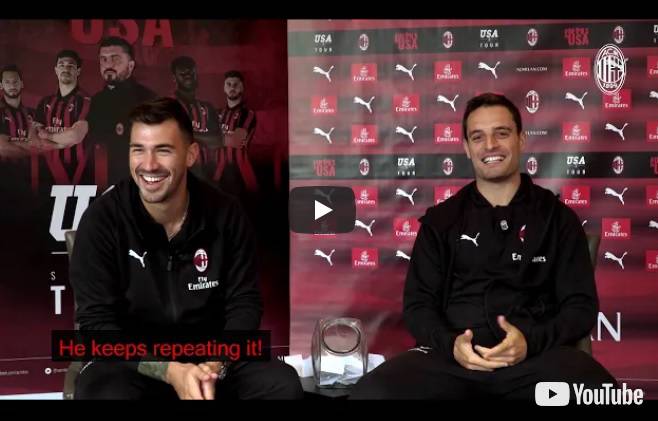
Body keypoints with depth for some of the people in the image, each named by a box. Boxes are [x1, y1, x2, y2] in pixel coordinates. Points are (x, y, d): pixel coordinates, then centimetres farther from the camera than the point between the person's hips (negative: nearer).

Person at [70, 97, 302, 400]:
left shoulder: (226, 214, -5)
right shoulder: (101, 220, -12)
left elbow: (244, 303, -2)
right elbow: (97, 322, -14)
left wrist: (213, 366, -21)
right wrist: (171, 371, -25)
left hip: (212, 355, 3)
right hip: (131, 361, -2)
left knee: (284, 385, -20)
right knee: (103, 392, -34)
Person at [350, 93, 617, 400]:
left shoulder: (558, 218, 14)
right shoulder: (440, 220, 16)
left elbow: (581, 305, 9)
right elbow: (418, 303, 13)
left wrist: (531, 341, -12)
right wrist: (449, 344, -10)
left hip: (538, 355, -1)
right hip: (453, 356, 1)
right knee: (371, 393, -29)